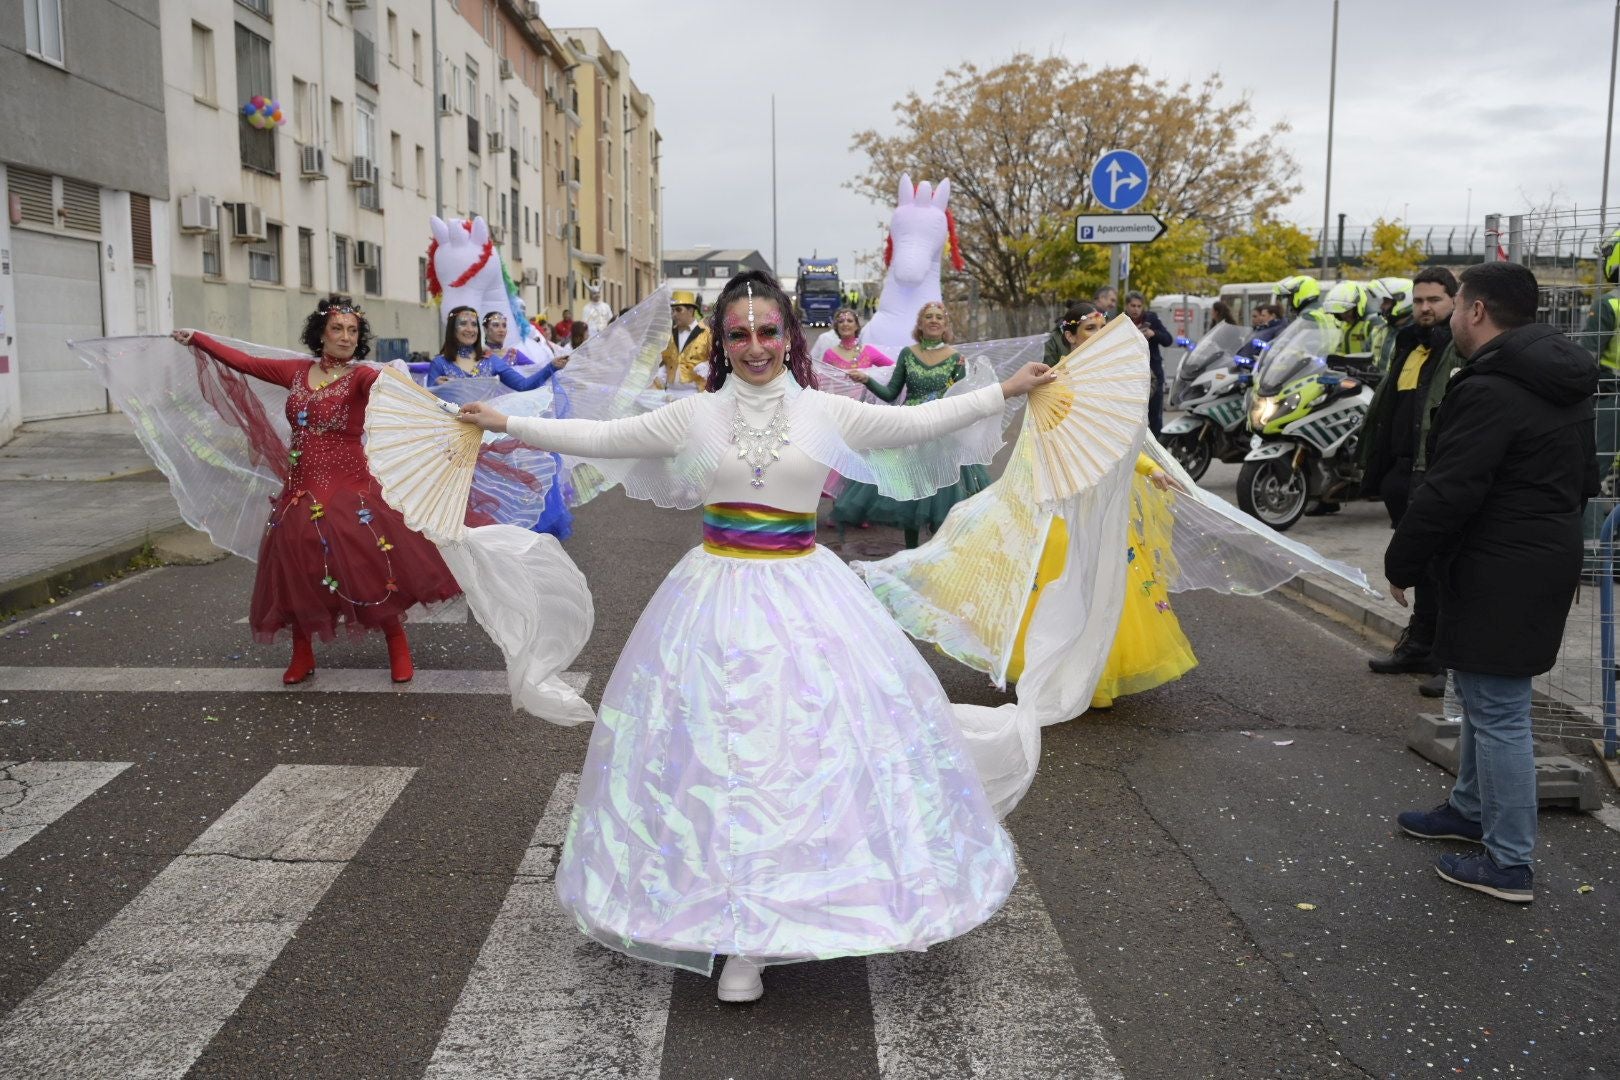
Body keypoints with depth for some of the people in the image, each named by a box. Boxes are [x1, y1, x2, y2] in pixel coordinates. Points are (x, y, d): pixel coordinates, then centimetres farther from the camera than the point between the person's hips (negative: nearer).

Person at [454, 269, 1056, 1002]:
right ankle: (740, 936, 16)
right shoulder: (696, 416, 3)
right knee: (719, 752, 2)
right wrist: (509, 424, 7)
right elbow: (600, 438, 7)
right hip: (720, 599, 0)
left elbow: (917, 424, 4)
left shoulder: (825, 412, 2)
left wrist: (1006, 391, 4)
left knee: (821, 736, -2)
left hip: (805, 597, 0)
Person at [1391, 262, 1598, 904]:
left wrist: (1402, 563, -11)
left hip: (1500, 576, -10)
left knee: (1498, 711, -3)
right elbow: (1584, 481, 21)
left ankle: (1509, 866, 5)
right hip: (1551, 557, 10)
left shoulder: (1489, 391, -21)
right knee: (1483, 693, 23)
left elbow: (1447, 493, -23)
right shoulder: (1566, 387, 12)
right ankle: (1472, 808, 40)